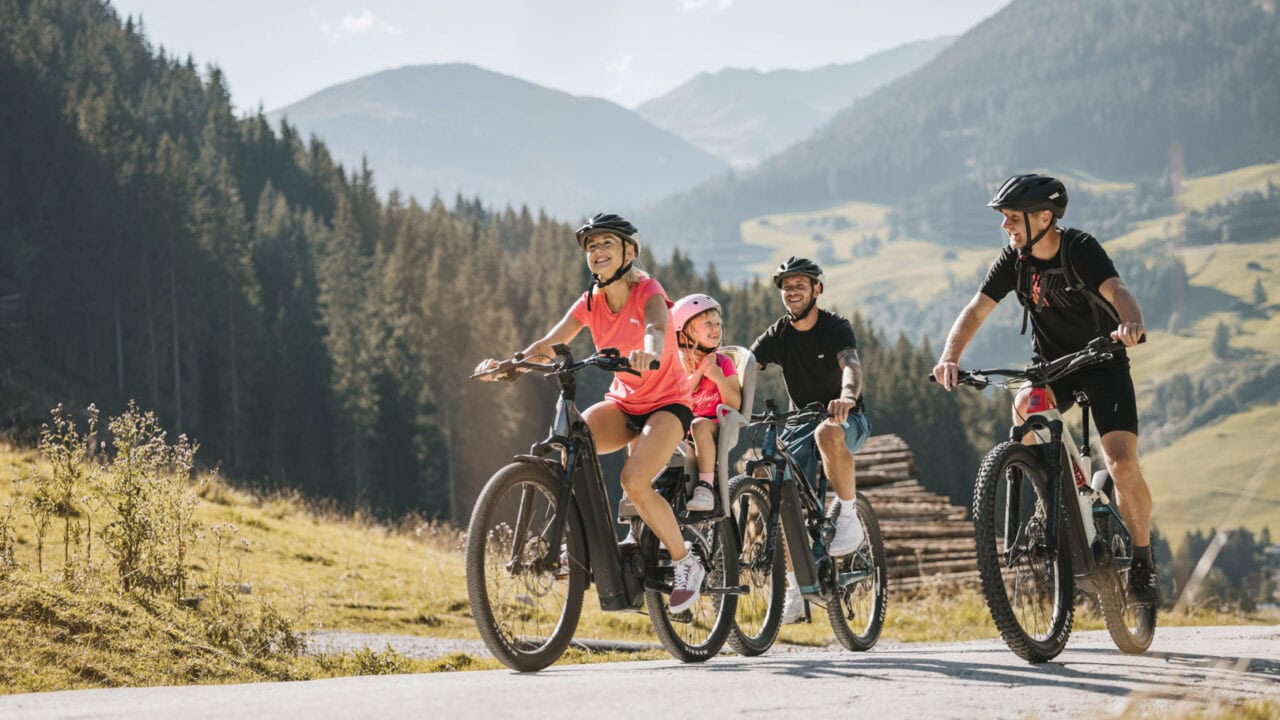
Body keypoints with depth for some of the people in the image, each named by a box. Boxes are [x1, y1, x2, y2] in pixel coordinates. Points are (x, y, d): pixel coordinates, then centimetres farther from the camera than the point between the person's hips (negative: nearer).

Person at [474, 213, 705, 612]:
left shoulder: (648, 291, -16)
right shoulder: (591, 302, -2)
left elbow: (656, 328, -39)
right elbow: (549, 343, -12)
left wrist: (648, 352, -63)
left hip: (666, 403, -5)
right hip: (623, 401, 5)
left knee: (634, 481, -28)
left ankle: (686, 564, -8)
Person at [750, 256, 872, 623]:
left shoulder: (836, 328, -13)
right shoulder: (777, 336, -1)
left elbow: (851, 364, -32)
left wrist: (847, 397, -55)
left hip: (845, 418, -4)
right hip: (800, 424, 4)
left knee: (827, 433, -41)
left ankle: (848, 516, -23)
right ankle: (794, 591, -2)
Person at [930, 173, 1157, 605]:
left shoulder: (1080, 249, -20)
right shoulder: (1013, 259, -7)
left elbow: (1116, 290, -36)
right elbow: (976, 310, -14)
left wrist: (1131, 325, -59)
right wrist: (950, 358, -32)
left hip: (1103, 362, -3)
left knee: (1123, 466, -18)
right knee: (1024, 405, -32)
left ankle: (1142, 561, 3)